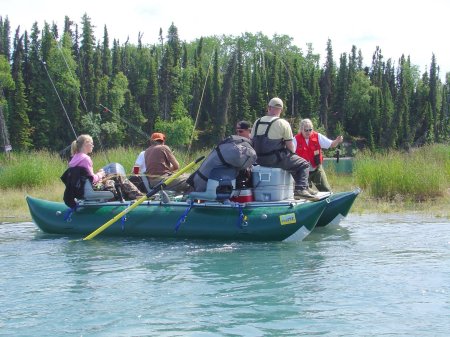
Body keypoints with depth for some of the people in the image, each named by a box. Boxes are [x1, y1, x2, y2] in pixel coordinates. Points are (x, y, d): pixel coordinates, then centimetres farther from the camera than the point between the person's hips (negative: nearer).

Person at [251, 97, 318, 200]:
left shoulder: (257, 122, 8)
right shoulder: (283, 123, -7)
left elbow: (252, 142, 12)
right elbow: (290, 146, -6)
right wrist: (292, 154, 14)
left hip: (259, 160, 6)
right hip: (276, 159, -6)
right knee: (303, 165, 8)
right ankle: (301, 188, -11)